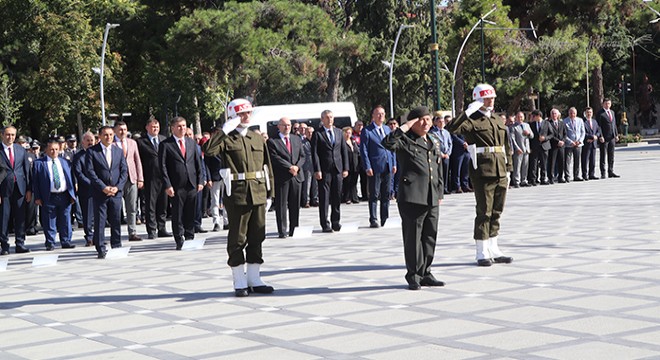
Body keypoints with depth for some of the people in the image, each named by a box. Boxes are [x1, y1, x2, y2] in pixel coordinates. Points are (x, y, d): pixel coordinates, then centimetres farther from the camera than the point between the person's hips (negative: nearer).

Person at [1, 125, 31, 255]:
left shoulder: (21, 150, 10)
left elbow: (27, 170, 11)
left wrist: (29, 189, 5)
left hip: (20, 187, 3)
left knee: (20, 217, 6)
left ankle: (20, 244, 13)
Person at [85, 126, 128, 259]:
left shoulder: (119, 151, 12)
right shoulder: (92, 151, -1)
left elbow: (124, 171, 8)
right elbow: (90, 172, -7)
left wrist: (117, 187, -7)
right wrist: (103, 187, -13)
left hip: (116, 192, 3)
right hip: (99, 193, -3)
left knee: (116, 221, 6)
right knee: (99, 222, -2)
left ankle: (116, 247, 15)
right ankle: (101, 249, 3)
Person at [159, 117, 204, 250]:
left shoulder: (192, 142, 14)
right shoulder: (165, 145, -1)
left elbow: (198, 163, 15)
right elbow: (163, 167, -4)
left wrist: (200, 180, 5)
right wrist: (167, 185, -11)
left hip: (192, 184, 4)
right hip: (177, 186, -4)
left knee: (190, 214, 7)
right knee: (177, 215, -1)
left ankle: (190, 238, 16)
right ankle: (179, 240, 6)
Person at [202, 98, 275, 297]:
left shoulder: (258, 138, 14)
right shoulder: (227, 139, -2)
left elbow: (267, 166, 15)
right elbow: (209, 150, -23)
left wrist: (269, 191, 9)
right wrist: (225, 129, -19)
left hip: (258, 194, 5)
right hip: (237, 194, -5)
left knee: (257, 237, 10)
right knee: (237, 239, 1)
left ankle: (254, 279, 20)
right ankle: (240, 283, 9)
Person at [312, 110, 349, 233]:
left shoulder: (339, 132, 13)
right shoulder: (317, 134, -1)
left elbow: (344, 150, 13)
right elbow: (314, 153, -5)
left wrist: (345, 168, 6)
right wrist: (317, 170, -13)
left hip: (338, 169, 4)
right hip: (324, 170, -4)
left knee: (337, 197, 7)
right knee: (324, 198, -2)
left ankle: (336, 222, 17)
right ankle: (325, 224, 3)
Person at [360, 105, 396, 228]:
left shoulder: (387, 129, 15)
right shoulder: (366, 131, -3)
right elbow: (364, 150, -7)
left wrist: (394, 163, 10)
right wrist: (367, 167, -13)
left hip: (388, 167, 6)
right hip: (375, 168, -6)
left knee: (386, 195, 10)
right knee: (374, 195, -2)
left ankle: (385, 219, 17)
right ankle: (373, 220, 1)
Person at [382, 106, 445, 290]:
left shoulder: (435, 142, 18)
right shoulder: (406, 141, -3)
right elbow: (388, 143, -25)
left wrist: (440, 193, 20)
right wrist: (404, 127, -18)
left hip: (432, 198, 7)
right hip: (412, 197, -7)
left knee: (430, 236, 10)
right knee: (413, 237, -2)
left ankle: (425, 273, 20)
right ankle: (413, 276, 6)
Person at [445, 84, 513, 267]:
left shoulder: (498, 121, 17)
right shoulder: (473, 121, -5)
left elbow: (507, 147, 21)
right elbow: (452, 128, -24)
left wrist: (508, 170, 16)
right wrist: (469, 111, -24)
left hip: (500, 173, 7)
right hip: (482, 173, -7)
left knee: (496, 212, 12)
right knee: (484, 212, -3)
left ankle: (493, 250, 21)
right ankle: (482, 253, 5)